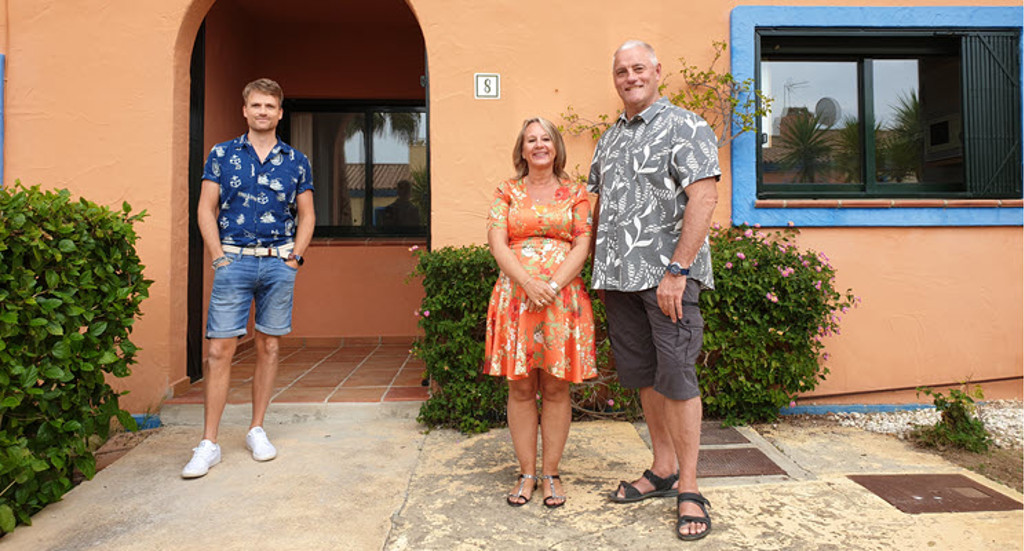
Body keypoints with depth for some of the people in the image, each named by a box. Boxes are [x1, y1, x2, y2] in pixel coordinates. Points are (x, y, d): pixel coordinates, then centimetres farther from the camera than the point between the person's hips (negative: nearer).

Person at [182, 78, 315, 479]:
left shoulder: (296, 161, 9)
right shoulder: (222, 155, 7)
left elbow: (306, 215, 12)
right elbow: (206, 209, 5)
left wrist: (294, 256, 1)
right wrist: (219, 257, -4)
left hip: (279, 263, 1)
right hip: (234, 261, -1)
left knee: (269, 347, 7)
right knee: (220, 349, -4)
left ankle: (257, 430, 20)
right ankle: (209, 443, 4)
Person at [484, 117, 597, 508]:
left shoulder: (575, 193, 10)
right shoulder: (507, 192, 11)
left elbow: (582, 246, 2)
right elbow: (498, 244, 0)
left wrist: (553, 285, -12)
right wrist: (528, 284, -14)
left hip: (563, 297, 0)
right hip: (515, 296, 0)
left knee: (556, 386, 3)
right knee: (520, 387, 3)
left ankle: (550, 472, 15)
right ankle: (526, 473, 15)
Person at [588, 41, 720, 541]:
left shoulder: (685, 127, -2)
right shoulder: (609, 138, 19)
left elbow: (704, 198, -13)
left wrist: (676, 270, -20)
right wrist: (599, 267, 14)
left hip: (667, 273, -6)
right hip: (618, 276, 7)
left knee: (676, 376, -6)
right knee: (642, 375, 11)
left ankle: (688, 488, 6)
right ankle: (662, 470, 25)